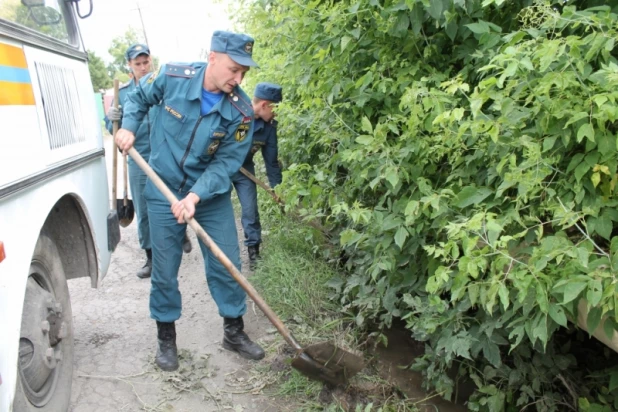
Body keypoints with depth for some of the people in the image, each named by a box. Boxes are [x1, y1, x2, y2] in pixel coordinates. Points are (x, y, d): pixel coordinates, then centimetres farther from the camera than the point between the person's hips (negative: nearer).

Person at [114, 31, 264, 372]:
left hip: (211, 193, 1)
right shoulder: (172, 77, -15)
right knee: (164, 269, 6)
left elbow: (226, 162, -17)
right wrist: (128, 127, -7)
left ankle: (234, 332, 23)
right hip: (164, 190, 0)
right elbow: (139, 98, 7)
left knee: (227, 264, 4)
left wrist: (195, 196, -28)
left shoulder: (241, 111, -16)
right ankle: (166, 337, 24)